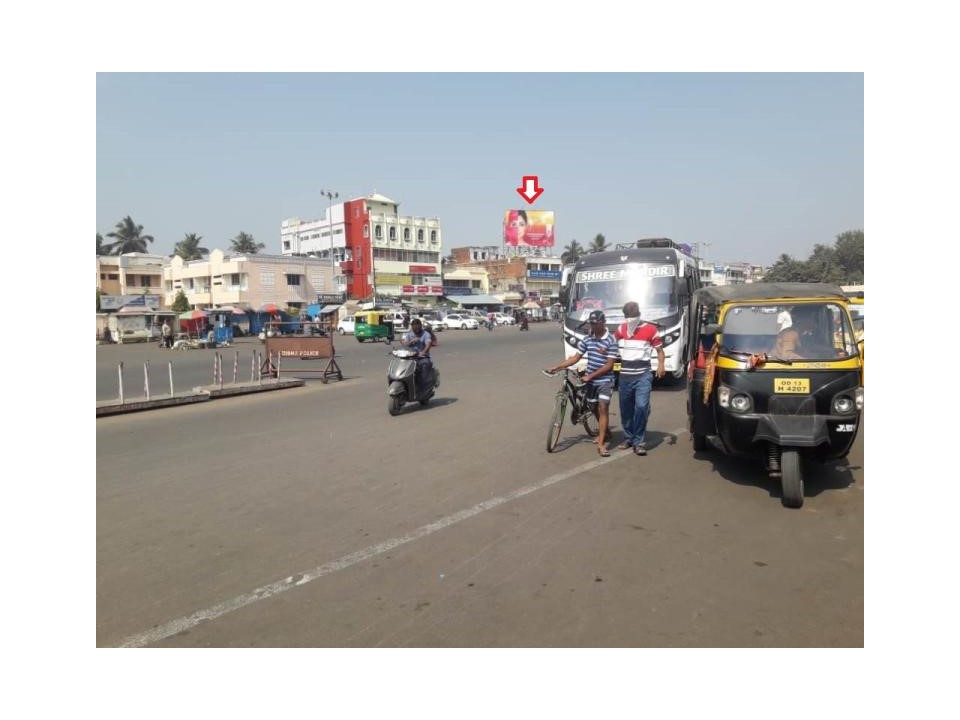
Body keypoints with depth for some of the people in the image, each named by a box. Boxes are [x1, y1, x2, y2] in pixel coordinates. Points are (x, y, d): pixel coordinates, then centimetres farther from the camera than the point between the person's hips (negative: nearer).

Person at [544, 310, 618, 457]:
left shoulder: (611, 341, -14)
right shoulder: (587, 339, 2)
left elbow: (609, 365, -16)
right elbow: (575, 358, 5)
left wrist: (590, 376, -18)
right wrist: (556, 367, -3)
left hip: (605, 380, -6)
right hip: (590, 380, 6)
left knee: (603, 408, -12)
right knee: (595, 407, 16)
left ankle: (601, 443, -14)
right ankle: (604, 432, 39)